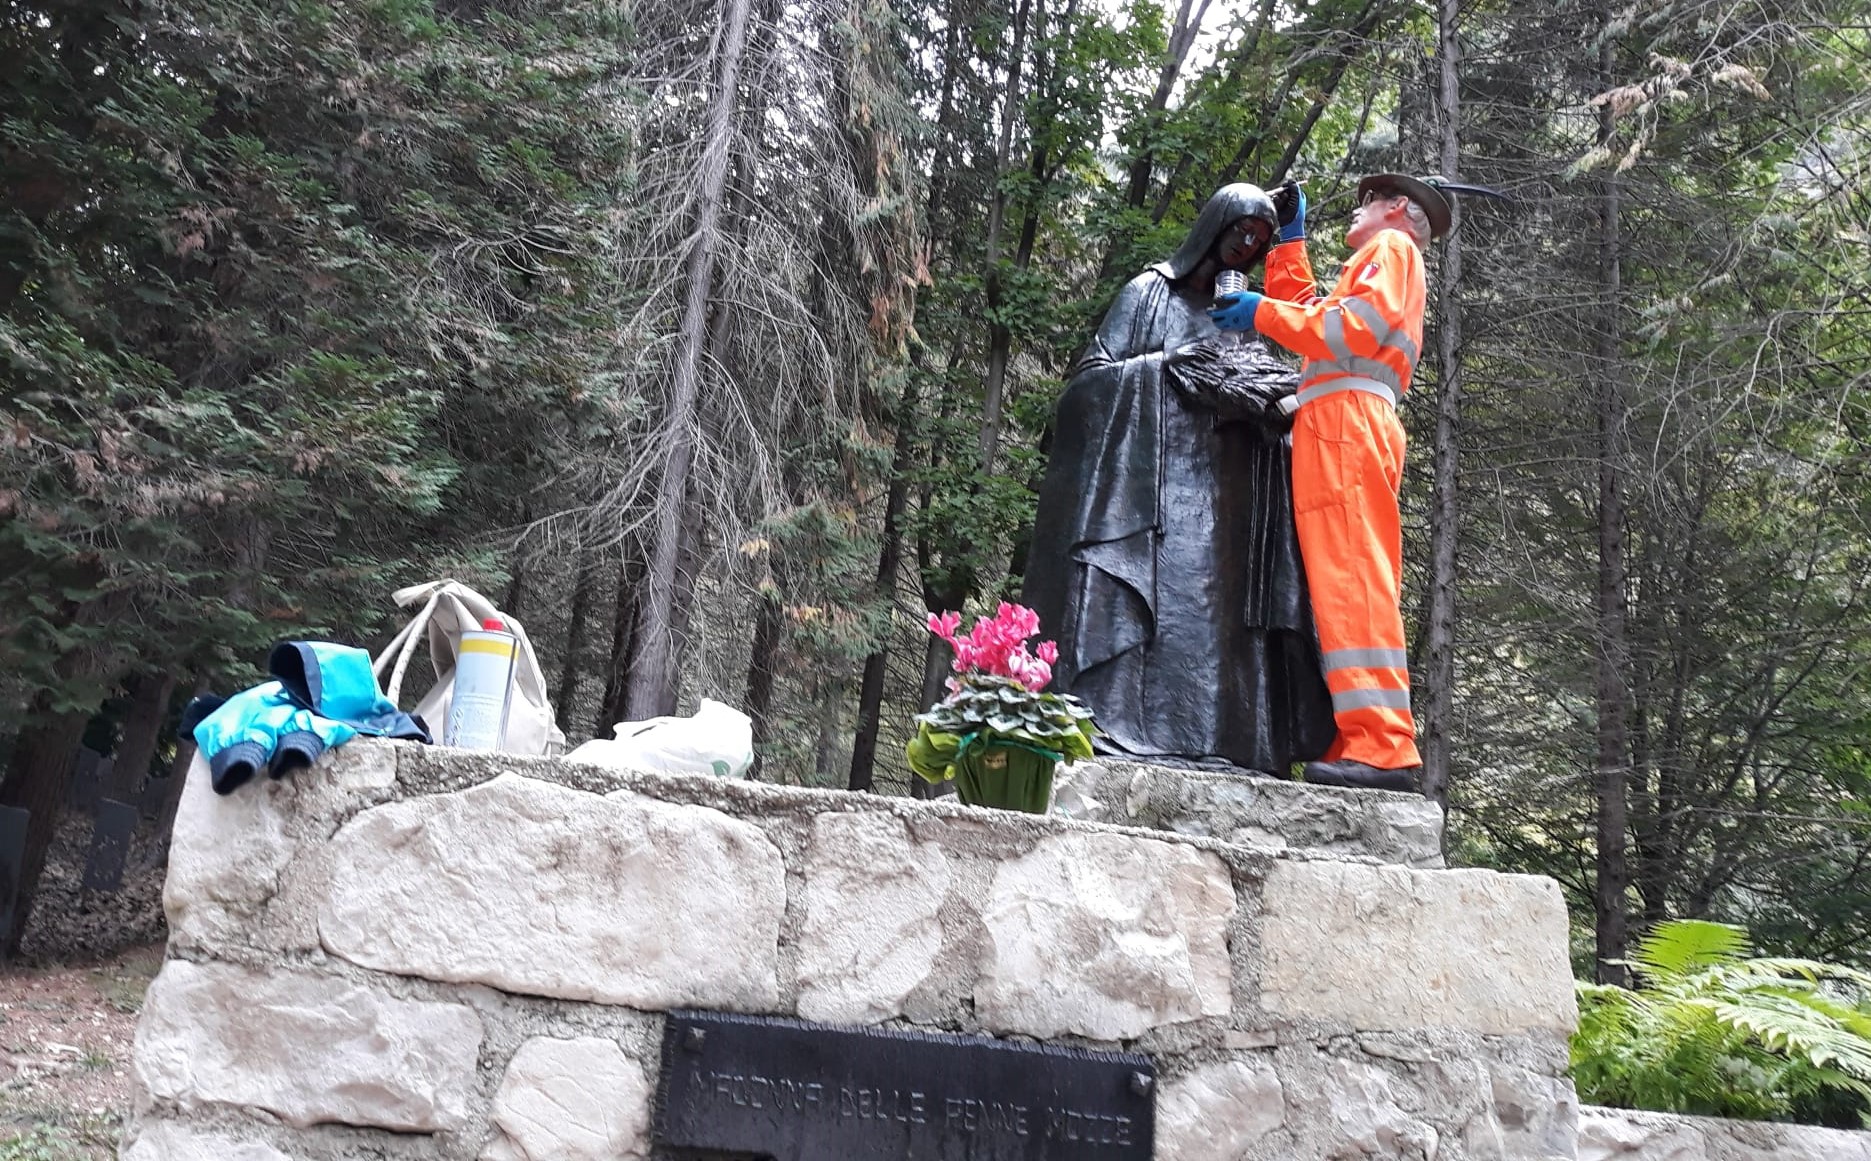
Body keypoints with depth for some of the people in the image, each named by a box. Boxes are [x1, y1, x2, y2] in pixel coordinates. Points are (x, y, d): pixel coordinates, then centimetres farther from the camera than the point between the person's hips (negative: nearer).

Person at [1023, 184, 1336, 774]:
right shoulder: (1150, 291, 11)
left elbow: (1266, 401, 20)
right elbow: (1095, 374, 2)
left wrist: (1280, 402, -2)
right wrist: (1178, 363, -8)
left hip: (1223, 498, 5)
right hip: (1155, 479, -5)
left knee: (1215, 610, -6)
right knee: (1150, 599, -17)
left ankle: (1207, 744, -9)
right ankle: (1103, 723, -20)